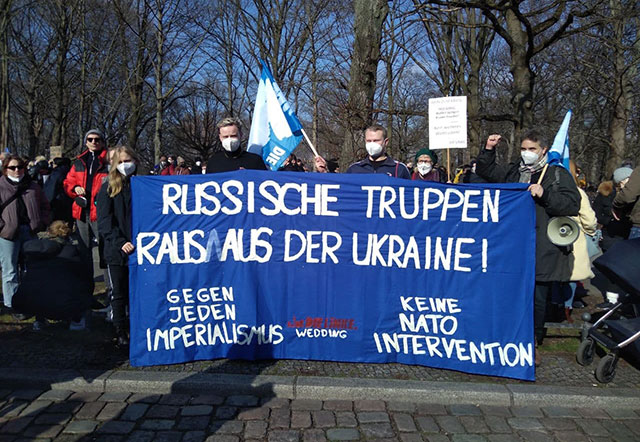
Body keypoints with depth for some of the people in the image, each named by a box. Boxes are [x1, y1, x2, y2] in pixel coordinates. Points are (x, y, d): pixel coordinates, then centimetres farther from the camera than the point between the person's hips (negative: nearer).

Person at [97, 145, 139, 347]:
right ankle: (121, 332, 18)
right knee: (119, 293, 7)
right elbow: (104, 221, -3)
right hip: (117, 250, 0)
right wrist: (119, 242, -16)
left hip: (140, 248, 1)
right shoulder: (108, 188, 4)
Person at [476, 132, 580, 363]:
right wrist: (488, 150, 11)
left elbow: (572, 205, -4)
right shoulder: (513, 172, 16)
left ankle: (533, 342, 18)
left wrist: (544, 194, -15)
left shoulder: (558, 175, 5)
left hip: (542, 251, -3)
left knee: (538, 298, 2)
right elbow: (485, 171, 26)